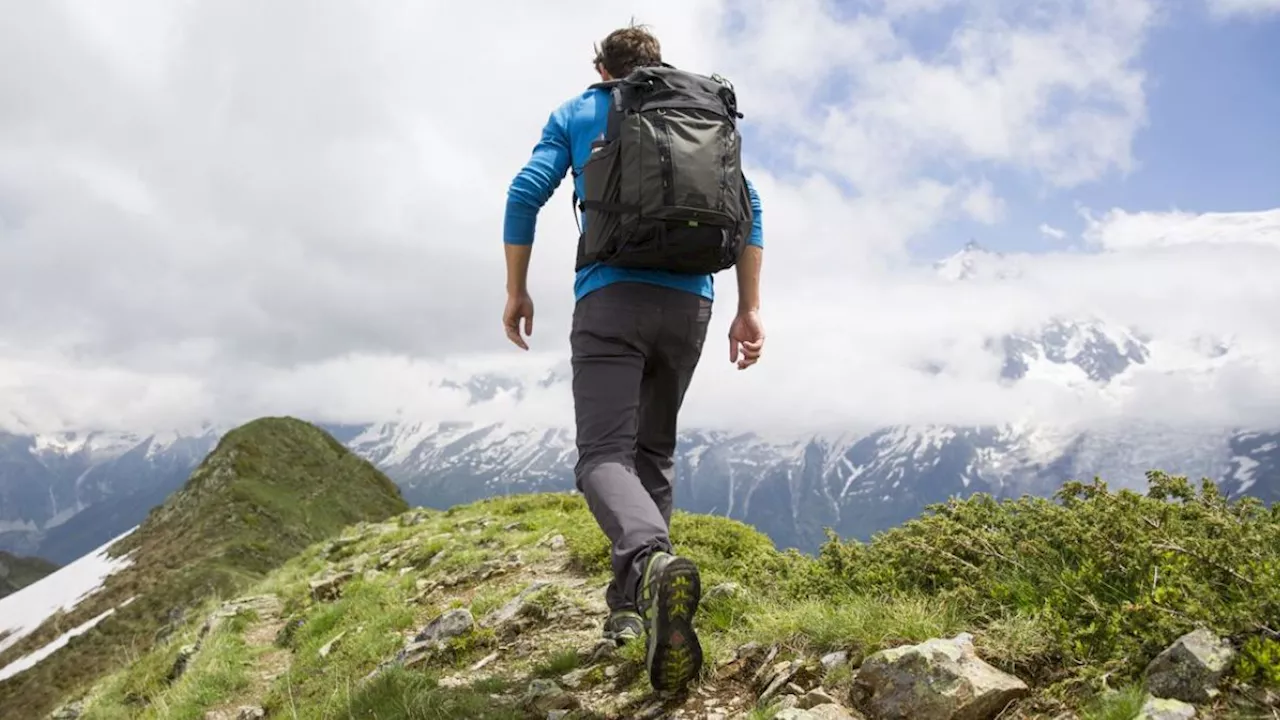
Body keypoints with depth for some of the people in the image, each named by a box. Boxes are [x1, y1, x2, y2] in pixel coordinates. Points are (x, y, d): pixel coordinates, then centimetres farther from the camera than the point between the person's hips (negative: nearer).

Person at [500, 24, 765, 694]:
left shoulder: (575, 112, 15)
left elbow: (526, 193, 2)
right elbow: (745, 204, 9)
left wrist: (516, 292, 9)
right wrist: (749, 308, 8)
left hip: (610, 296, -3)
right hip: (689, 301, 3)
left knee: (603, 455, -10)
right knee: (654, 451, 16)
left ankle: (653, 560, -40)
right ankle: (631, 602, 12)